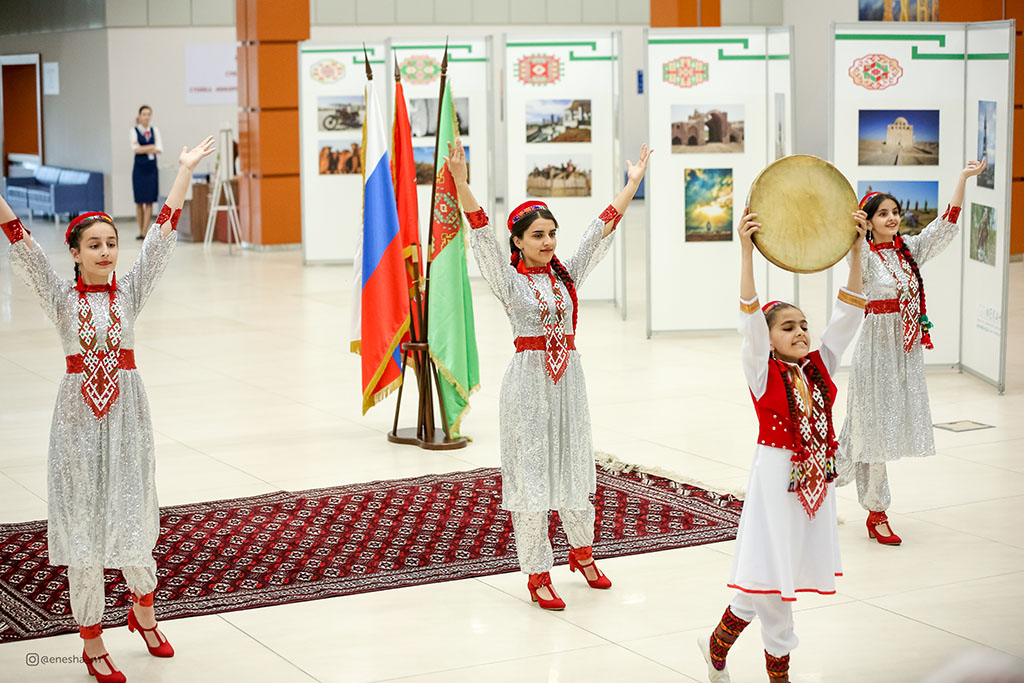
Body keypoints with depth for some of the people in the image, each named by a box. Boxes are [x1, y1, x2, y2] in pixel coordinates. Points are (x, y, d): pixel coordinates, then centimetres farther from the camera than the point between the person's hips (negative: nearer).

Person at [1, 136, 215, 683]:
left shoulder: (130, 290, 1)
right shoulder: (60, 296, -2)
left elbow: (162, 233, -5)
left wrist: (186, 170, -10)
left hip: (126, 411, 1)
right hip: (78, 414, -1)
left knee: (132, 513, 8)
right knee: (82, 521, 3)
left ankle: (142, 611, 34)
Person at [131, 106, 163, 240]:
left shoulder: (155, 130, 8)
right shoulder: (134, 130, 2)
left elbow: (160, 149, -2)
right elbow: (135, 149, -11)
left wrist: (143, 149, -11)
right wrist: (151, 147, -9)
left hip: (151, 168, 2)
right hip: (139, 168, -1)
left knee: (149, 201, -5)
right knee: (139, 202, 1)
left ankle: (145, 231, -5)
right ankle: (141, 231, 9)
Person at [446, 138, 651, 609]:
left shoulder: (567, 274, 8)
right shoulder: (508, 279, -5)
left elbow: (602, 230, 7)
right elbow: (481, 234, -16)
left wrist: (634, 183, 5)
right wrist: (460, 182, -28)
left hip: (568, 376, 5)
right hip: (528, 379, -4)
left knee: (573, 463, 14)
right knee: (529, 471, 0)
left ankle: (581, 550, 36)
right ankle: (537, 573, 8)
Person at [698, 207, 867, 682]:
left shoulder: (820, 366, 6)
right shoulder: (763, 371, -7)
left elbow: (848, 313, 1)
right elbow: (750, 316, -21)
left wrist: (856, 251, -7)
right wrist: (746, 252, -31)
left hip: (817, 477, 5)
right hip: (776, 476, -5)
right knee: (771, 575, 0)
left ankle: (718, 643, 29)